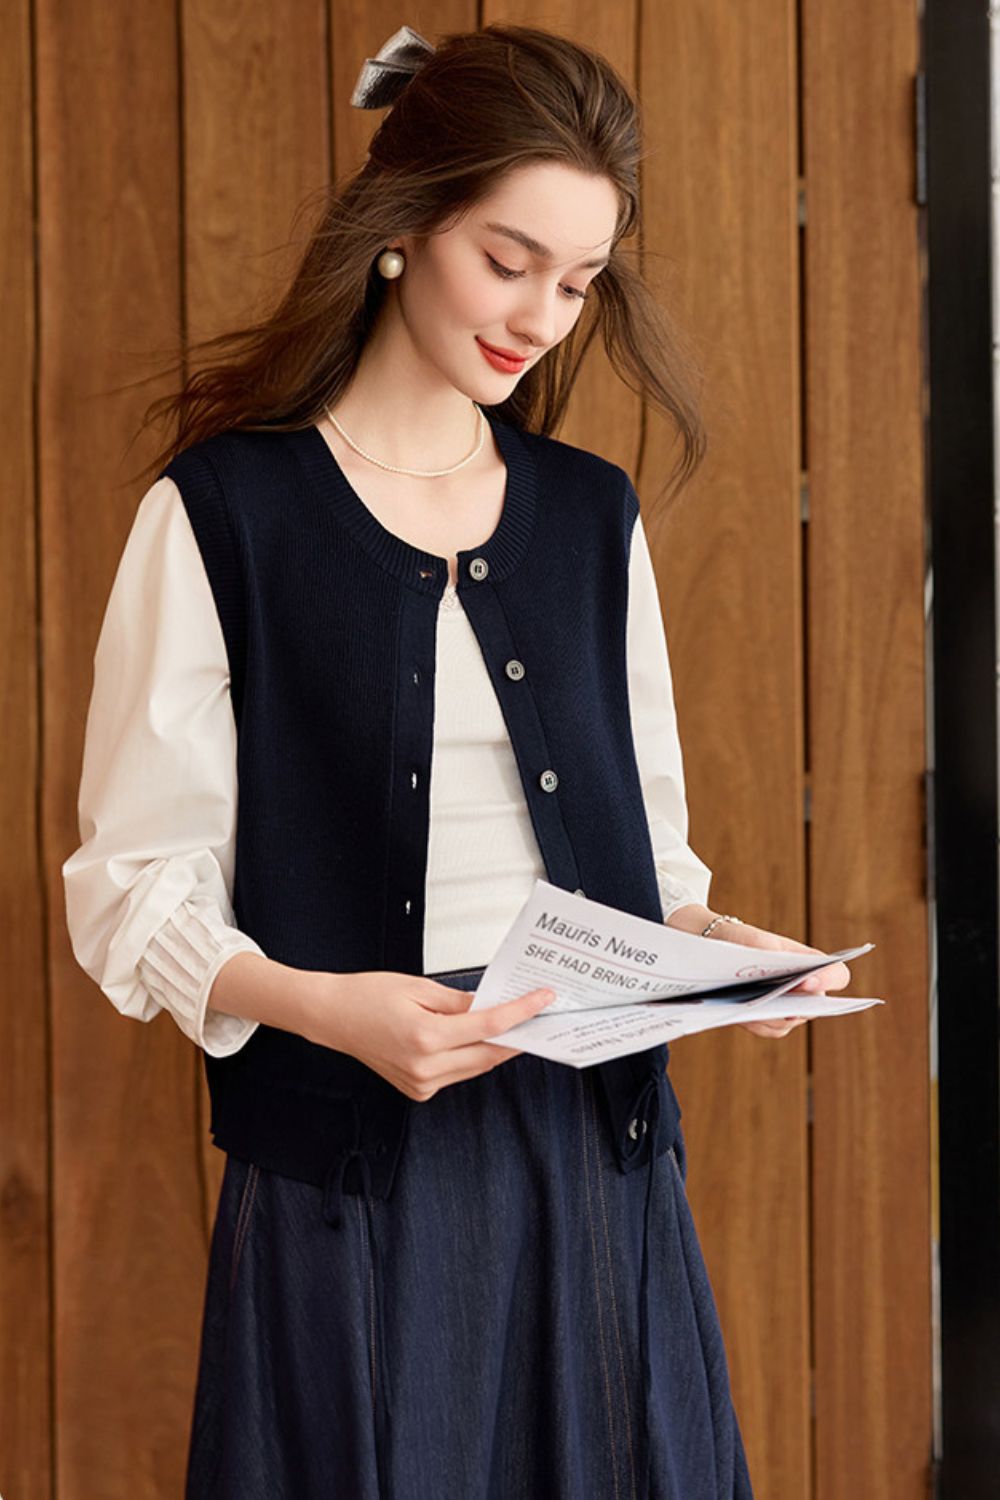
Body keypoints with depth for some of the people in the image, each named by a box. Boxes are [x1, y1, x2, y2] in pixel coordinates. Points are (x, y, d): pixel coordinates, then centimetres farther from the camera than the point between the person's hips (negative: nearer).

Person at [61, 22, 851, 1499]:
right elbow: (132, 881, -6)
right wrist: (323, 1005, -22)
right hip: (350, 1170, -4)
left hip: (599, 1151, 4)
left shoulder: (594, 516, 10)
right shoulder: (222, 512, -5)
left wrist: (719, 942, -4)